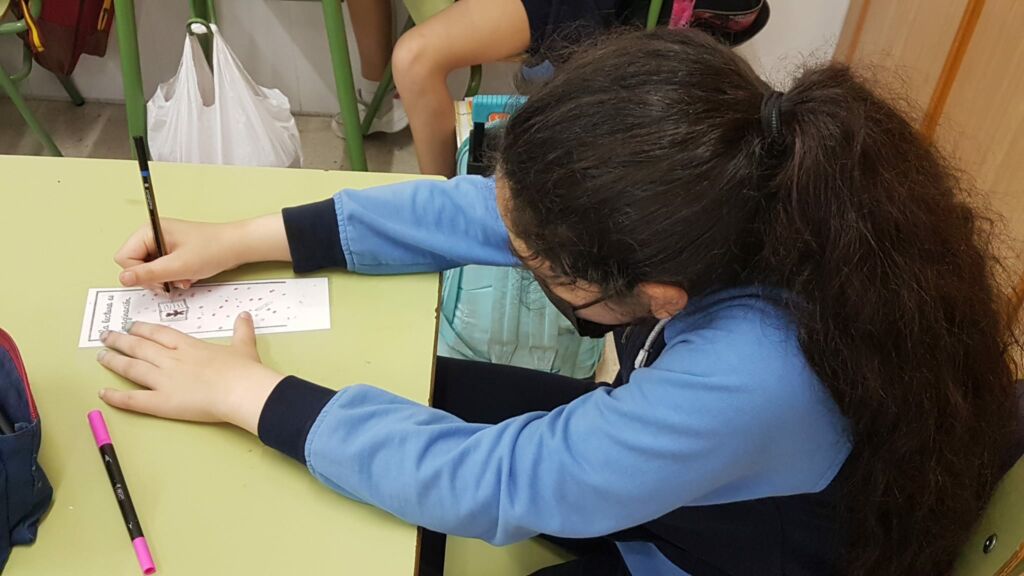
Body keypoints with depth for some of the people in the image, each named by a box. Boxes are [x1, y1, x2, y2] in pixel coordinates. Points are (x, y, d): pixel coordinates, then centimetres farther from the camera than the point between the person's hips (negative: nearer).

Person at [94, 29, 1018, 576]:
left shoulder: (749, 381, -45)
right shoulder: (724, 208, -26)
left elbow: (492, 481, -34)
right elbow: (478, 211, -14)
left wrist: (248, 392, -23)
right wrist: (248, 239, -13)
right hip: (653, 460, 6)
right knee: (396, 385, 8)